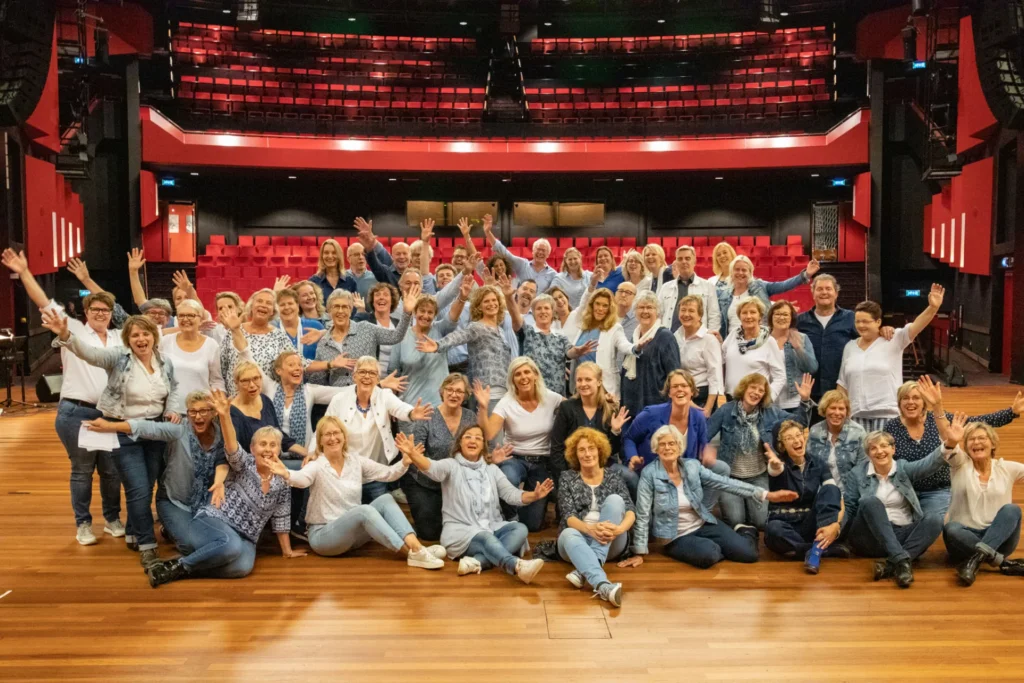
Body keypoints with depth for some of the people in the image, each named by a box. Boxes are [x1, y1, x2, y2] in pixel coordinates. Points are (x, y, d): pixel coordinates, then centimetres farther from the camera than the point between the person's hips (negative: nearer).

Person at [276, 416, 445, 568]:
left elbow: (387, 473, 0)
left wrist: (405, 462, -19)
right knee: (364, 510, -31)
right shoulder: (316, 466, -12)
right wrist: (286, 474, -57)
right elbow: (301, 479, -35)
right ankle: (412, 552, -36)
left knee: (385, 500, -15)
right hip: (323, 535, -6)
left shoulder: (355, 461, 4)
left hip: (354, 533, 6)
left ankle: (416, 546, -31)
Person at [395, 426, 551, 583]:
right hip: (459, 530, -5)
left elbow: (510, 494, 4)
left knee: (520, 529, -23)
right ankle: (518, 566, -63)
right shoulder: (451, 465, 2)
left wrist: (533, 495, -17)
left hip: (491, 527, 5)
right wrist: (412, 454, -42)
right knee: (486, 538, -35)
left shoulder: (492, 469, 15)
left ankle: (477, 561, -40)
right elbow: (432, 468, -20)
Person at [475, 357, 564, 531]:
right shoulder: (506, 403, -13)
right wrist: (483, 407, -36)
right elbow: (488, 435, -24)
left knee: (533, 524, 0)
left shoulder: (550, 398, -8)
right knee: (508, 480, -40)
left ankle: (537, 503, 38)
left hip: (543, 463, 2)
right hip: (515, 459, -1)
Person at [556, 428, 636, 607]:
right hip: (580, 538, -1)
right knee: (568, 534, -35)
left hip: (610, 542, 1)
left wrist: (619, 529, -28)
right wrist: (590, 529, -28)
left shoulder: (614, 477, 9)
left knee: (614, 499, -25)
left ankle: (584, 570, -35)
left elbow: (630, 511, -3)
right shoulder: (567, 478, 7)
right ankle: (602, 585, -60)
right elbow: (568, 516, -6)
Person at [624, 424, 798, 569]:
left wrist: (766, 494, -10)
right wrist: (639, 553, -15)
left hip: (704, 524, 4)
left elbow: (726, 483, -5)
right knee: (709, 554, -33)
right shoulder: (649, 474, -16)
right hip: (676, 537, -4)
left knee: (748, 553, -10)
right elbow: (643, 515, -14)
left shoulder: (692, 465, -3)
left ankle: (746, 532, 25)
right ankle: (719, 549, 3)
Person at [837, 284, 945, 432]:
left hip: (887, 414, -4)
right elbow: (843, 384, 12)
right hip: (857, 415, 4)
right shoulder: (850, 347, 9)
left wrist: (933, 308, -35)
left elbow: (916, 327, -19)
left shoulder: (893, 341, -2)